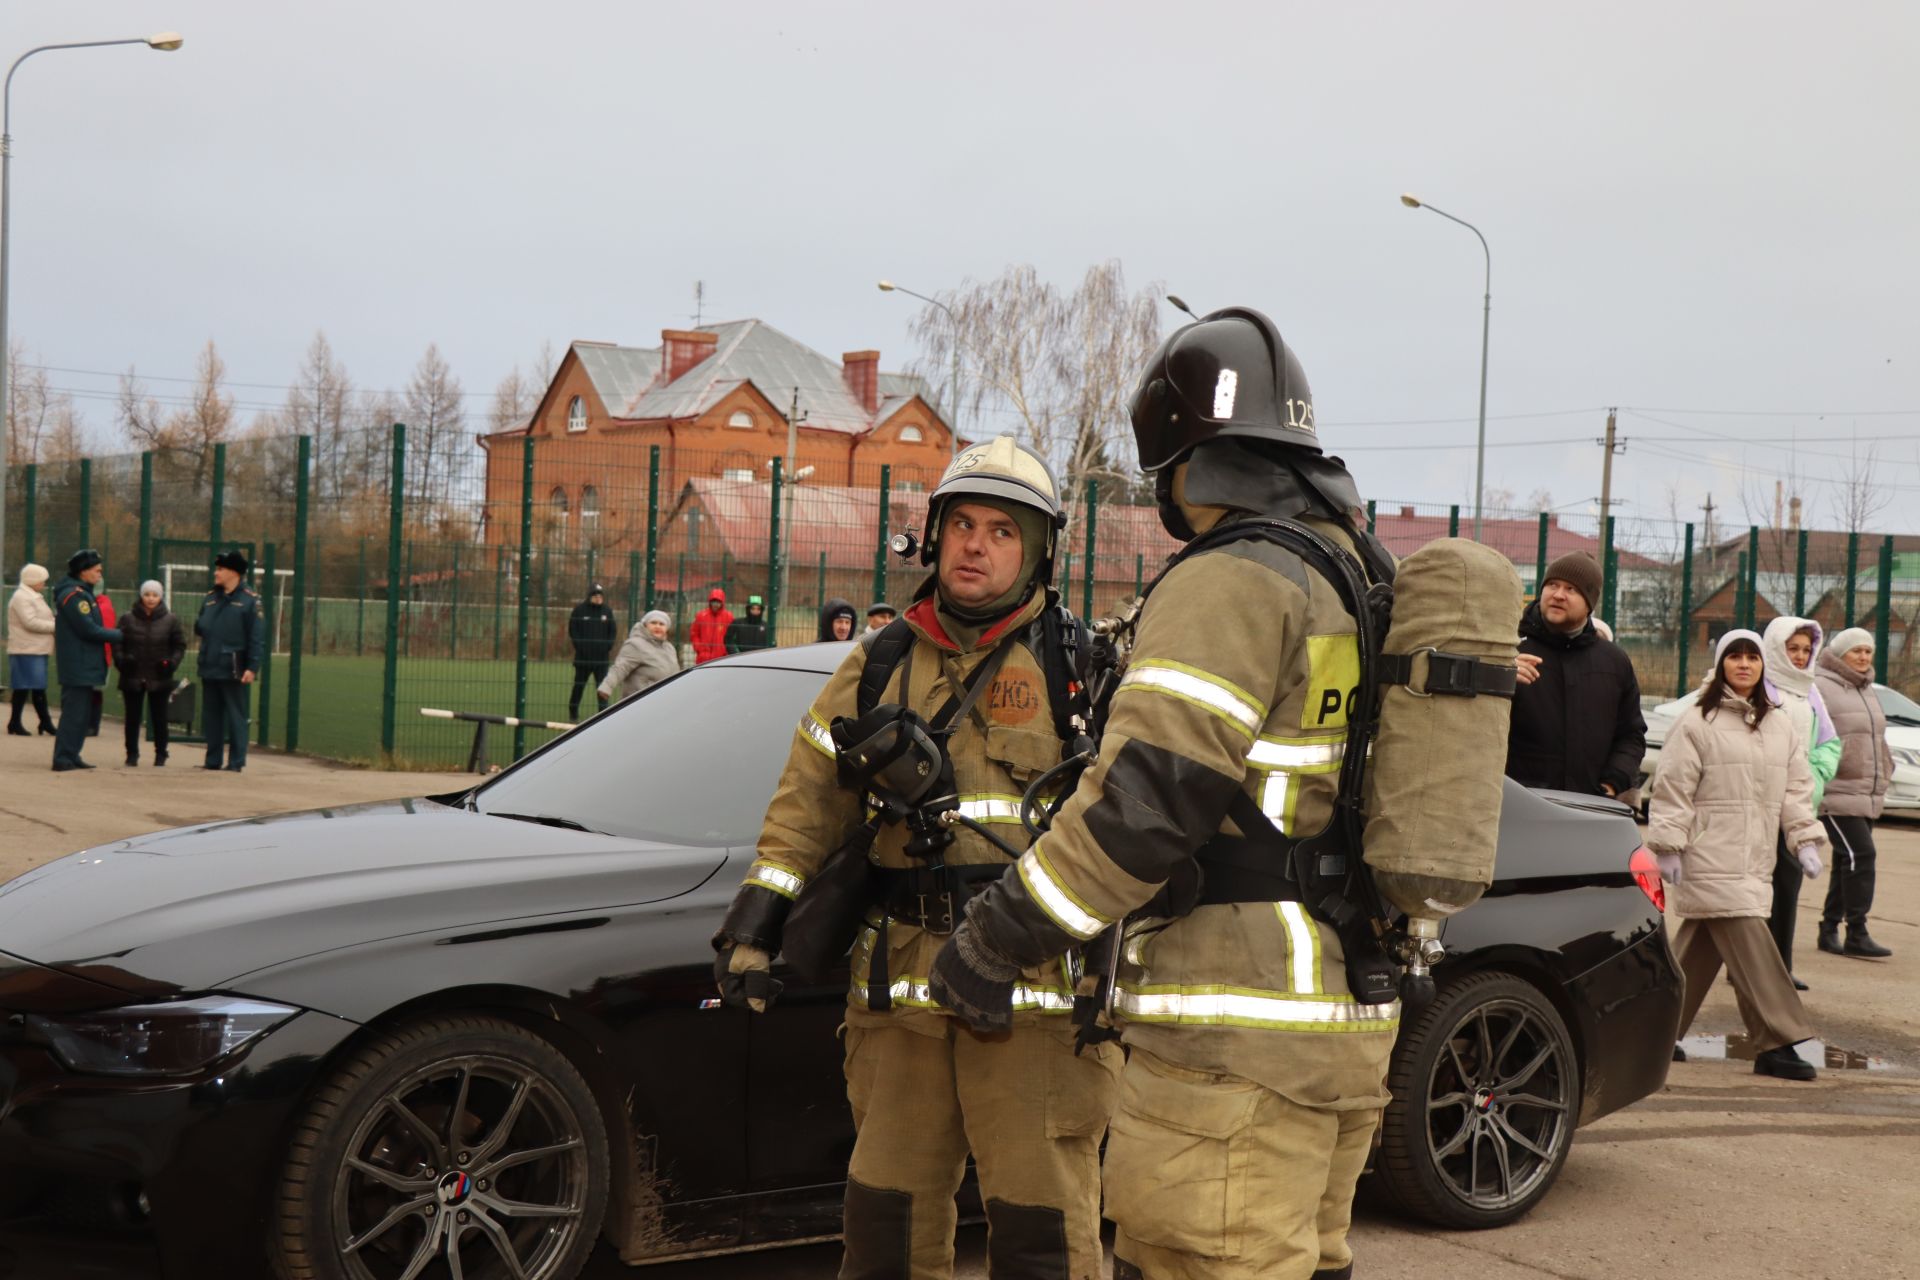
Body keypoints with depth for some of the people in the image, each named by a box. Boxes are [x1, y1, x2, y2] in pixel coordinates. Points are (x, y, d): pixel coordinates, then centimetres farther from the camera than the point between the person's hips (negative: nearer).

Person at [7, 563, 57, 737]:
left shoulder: (33, 597, 19)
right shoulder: (21, 597, -12)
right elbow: (30, 622, -21)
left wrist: (54, 624, 3)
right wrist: (55, 626, -16)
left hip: (36, 650, 10)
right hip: (26, 651, -10)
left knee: (39, 687, 11)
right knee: (23, 687, -5)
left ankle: (45, 723, 13)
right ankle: (15, 723, 2)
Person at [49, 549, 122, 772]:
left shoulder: (81, 593, 17)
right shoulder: (74, 595, -15)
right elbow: (88, 629, -19)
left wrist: (113, 635, 5)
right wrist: (118, 636, -10)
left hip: (84, 667, 10)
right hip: (78, 667, -10)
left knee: (82, 713, 14)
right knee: (74, 713, -8)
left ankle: (71, 756, 19)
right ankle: (63, 758, -7)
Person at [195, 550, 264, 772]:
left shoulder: (250, 601, -5)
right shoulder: (210, 599, 15)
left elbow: (257, 637, -9)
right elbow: (200, 628, 26)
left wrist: (252, 667, -15)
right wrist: (199, 625, 2)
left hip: (233, 670, -7)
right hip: (209, 669, 7)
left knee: (236, 716, -2)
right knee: (212, 715, 10)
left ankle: (236, 762, 1)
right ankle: (213, 760, 17)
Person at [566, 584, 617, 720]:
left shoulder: (607, 611, 7)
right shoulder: (579, 610, -1)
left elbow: (613, 630, 11)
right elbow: (572, 630, 1)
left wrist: (608, 646, -2)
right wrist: (579, 646, -9)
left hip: (601, 656, 2)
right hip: (583, 656, -1)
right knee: (579, 685, 8)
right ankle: (573, 712, 19)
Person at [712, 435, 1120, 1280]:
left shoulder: (1078, 668, 1)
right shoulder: (880, 666, 12)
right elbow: (808, 802, 14)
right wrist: (754, 922, 6)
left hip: (1035, 993, -4)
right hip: (898, 989, 4)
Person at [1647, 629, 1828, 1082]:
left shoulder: (1780, 727, 14)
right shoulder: (1696, 724, -4)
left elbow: (1797, 787, 15)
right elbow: (1672, 789, -6)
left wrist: (1806, 839, 5)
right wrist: (1668, 847, -10)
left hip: (1754, 862, 7)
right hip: (1711, 858, -7)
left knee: (1701, 947, 10)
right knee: (1749, 947, -13)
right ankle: (1776, 1045, -11)